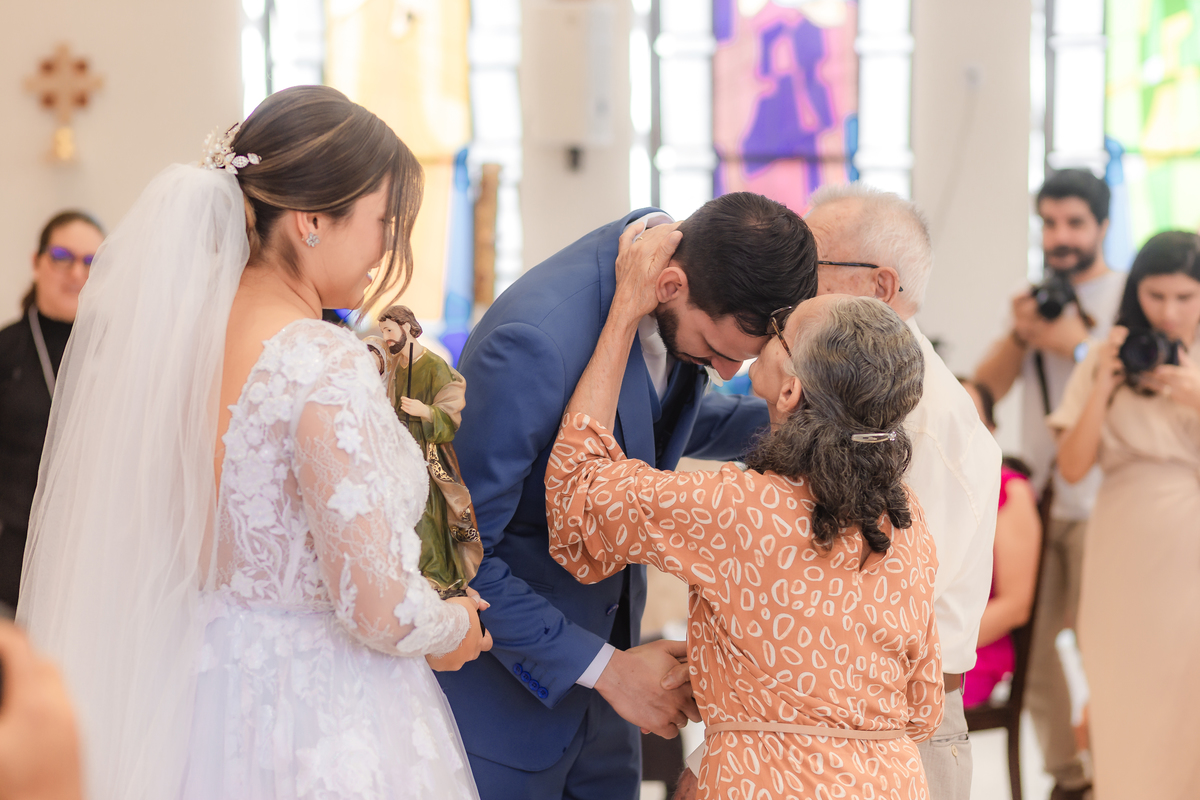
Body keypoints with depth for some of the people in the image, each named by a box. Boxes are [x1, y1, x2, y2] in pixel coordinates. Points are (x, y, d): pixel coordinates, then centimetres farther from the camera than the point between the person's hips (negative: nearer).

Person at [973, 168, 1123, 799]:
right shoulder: (1039, 297, 16)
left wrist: (1079, 346, -15)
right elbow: (986, 387, 11)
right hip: (1035, 496, 6)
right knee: (1028, 640, 4)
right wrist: (1020, 334, -5)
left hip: (1099, 505, -6)